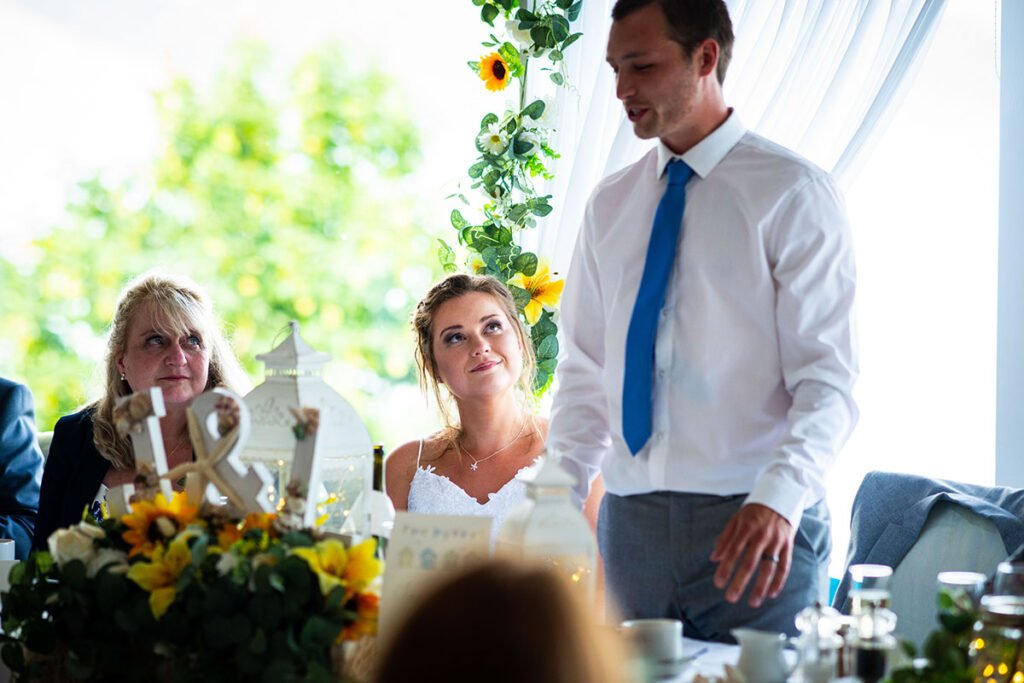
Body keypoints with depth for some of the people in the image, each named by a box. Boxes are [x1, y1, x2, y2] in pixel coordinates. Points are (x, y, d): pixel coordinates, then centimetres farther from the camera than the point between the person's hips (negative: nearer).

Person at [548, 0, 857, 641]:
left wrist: (778, 498, -26)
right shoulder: (611, 204, 13)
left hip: (753, 524, -5)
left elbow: (827, 377, -11)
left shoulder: (792, 192, -5)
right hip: (629, 519, 5)